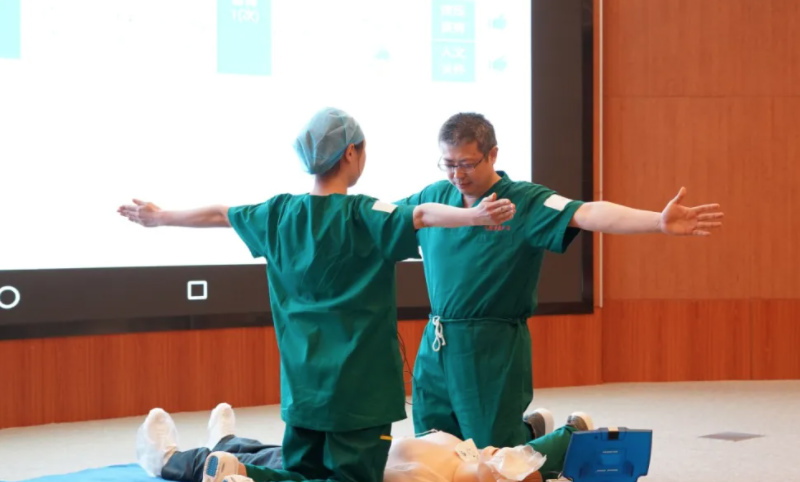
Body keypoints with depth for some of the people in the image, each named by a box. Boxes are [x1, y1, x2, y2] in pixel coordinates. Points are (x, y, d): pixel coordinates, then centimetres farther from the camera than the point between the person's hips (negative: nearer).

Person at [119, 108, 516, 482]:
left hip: (302, 380, 6)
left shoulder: (279, 212, 6)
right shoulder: (362, 215, -11)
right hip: (358, 382, -6)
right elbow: (421, 214, -28)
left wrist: (159, 217, 34)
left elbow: (216, 215, 20)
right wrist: (474, 216, -41)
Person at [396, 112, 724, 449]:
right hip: (435, 348, 6)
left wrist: (660, 222, -39)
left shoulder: (525, 202, -10)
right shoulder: (434, 197, 5)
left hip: (494, 350, -5)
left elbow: (588, 214, -25)